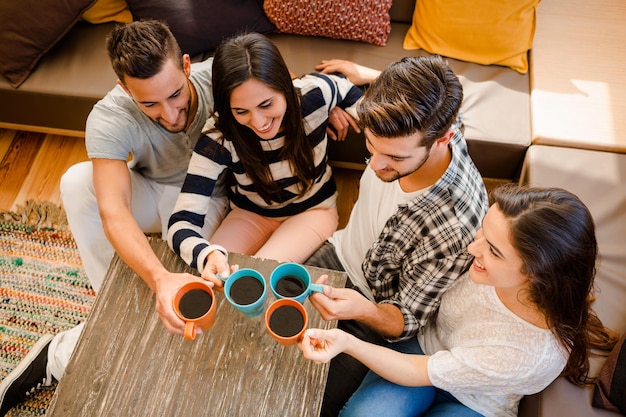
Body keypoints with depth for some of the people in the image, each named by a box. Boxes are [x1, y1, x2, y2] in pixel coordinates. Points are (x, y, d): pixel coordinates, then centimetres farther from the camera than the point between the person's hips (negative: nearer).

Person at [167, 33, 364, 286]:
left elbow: (353, 96, 1)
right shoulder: (218, 138, -28)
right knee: (212, 279, -23)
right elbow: (182, 222, -33)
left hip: (312, 210, 0)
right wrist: (208, 254, -54)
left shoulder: (314, 94, -26)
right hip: (249, 215, 1)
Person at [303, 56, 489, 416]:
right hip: (340, 252, 6)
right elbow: (421, 93, 7)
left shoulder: (457, 229, -40)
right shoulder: (405, 130, -23)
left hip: (378, 315, -5)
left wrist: (363, 310, -45)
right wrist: (367, 75, 15)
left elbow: (406, 322, -23)